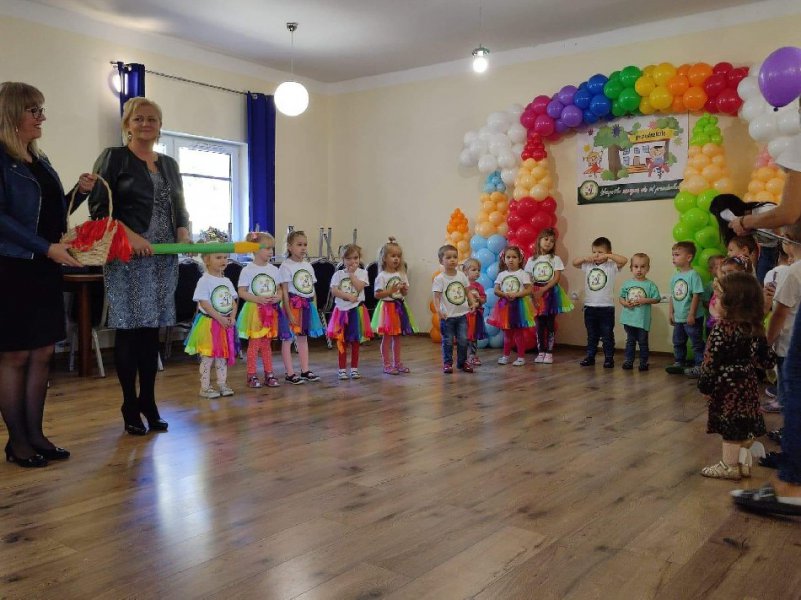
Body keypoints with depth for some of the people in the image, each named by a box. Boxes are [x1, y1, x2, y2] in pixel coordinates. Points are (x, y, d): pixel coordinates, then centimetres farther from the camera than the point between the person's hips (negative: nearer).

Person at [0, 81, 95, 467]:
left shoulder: (39, 161, 15)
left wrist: (80, 191, 4)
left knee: (42, 353, 8)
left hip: (46, 269, 8)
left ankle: (35, 435, 18)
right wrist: (47, 248, -21)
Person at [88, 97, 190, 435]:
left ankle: (148, 402, 16)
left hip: (164, 258, 5)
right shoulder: (113, 158, 1)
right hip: (127, 256, -5)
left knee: (152, 330, 7)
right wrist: (129, 234, -18)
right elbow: (98, 206, -6)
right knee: (128, 328, -2)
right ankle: (130, 407, 9)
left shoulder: (169, 165, 18)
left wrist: (183, 231, -1)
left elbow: (179, 208, 20)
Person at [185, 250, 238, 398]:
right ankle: (205, 387, 6)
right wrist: (220, 318, -20)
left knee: (223, 355, 12)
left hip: (226, 323, 6)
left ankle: (222, 384, 20)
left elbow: (233, 302, 11)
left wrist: (232, 317, -6)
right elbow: (204, 303, -17)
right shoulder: (204, 281, -12)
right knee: (208, 356, -1)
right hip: (209, 323, -6)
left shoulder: (227, 281, 9)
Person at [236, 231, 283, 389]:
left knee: (266, 344, 13)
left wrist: (278, 297, -11)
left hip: (270, 311, 4)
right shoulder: (247, 270, -9)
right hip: (254, 311, -4)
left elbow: (279, 289, 11)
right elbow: (241, 292, -10)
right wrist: (258, 299, -22)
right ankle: (252, 375, 10)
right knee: (254, 343, 1)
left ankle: (269, 374, 19)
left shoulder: (274, 269, 5)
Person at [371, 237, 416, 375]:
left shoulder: (402, 275, 7)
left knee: (397, 336, 12)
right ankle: (387, 365, 7)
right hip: (387, 307, -6)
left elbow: (405, 293, 13)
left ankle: (397, 363, 21)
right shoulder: (382, 276, -10)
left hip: (399, 307, 6)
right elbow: (377, 294, -13)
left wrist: (404, 289, -9)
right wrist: (390, 291, -23)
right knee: (387, 337, 0)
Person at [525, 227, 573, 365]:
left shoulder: (555, 259, 2)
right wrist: (533, 294, -11)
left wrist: (543, 290, -14)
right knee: (539, 324, 3)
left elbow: (557, 278, -7)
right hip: (536, 294, 1)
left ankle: (549, 352, 5)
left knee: (550, 323, 0)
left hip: (551, 293, -1)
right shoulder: (532, 260, 6)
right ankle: (540, 352, 10)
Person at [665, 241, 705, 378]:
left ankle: (699, 366, 8)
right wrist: (670, 312, 10)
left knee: (696, 342, 1)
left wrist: (692, 314, -19)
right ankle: (679, 363, 30)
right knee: (678, 342, 18)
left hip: (692, 318, -8)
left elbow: (696, 295, -18)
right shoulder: (674, 277, 7)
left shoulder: (693, 275, -15)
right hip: (678, 318, 8)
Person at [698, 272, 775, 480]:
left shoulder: (723, 327, -20)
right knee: (744, 425, 16)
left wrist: (704, 386, -11)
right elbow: (768, 360, 9)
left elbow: (711, 361, -20)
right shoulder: (755, 327, 2)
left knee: (730, 427, 3)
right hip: (748, 384, 7)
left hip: (727, 386, -7)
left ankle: (729, 465, 14)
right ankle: (744, 463, 27)